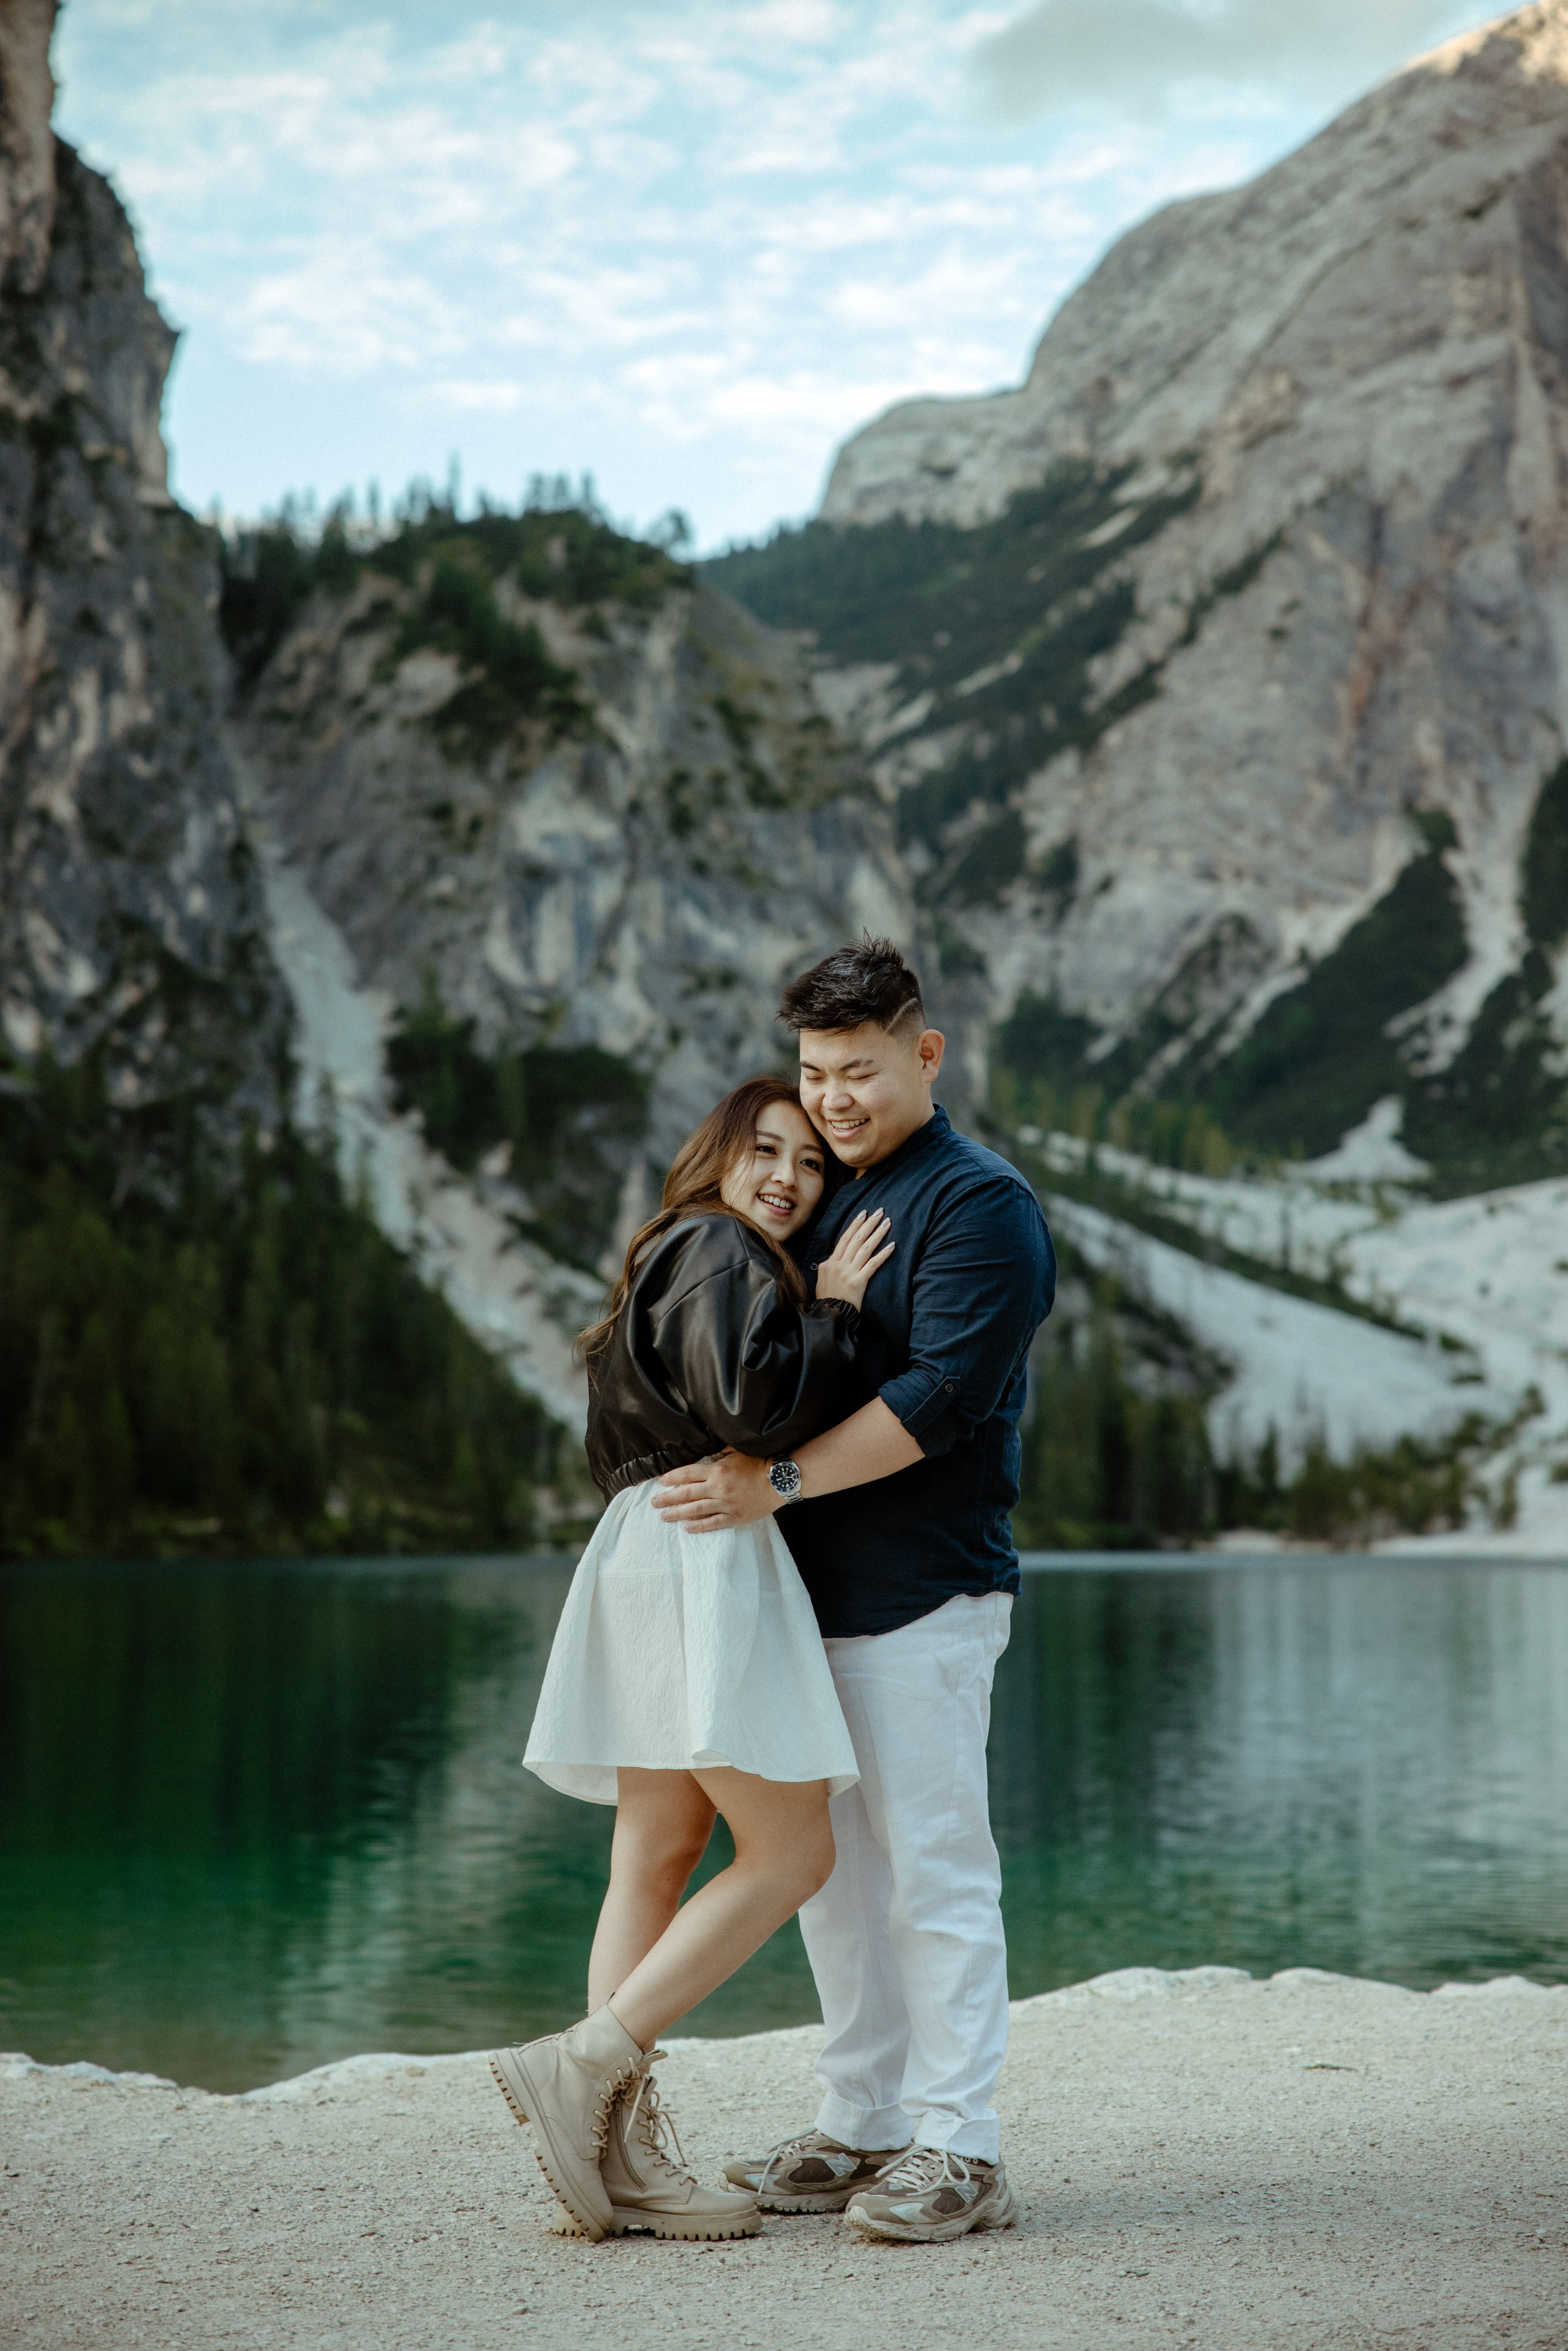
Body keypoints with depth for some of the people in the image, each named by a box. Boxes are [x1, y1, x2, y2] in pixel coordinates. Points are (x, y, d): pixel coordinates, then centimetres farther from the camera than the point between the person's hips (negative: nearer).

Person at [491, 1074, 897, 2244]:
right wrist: (833, 1310, -6)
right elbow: (753, 1400, -20)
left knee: (656, 1862, 5)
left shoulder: (680, 1263, 26)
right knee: (791, 1853, -9)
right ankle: (584, 2064, -13)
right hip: (701, 1561, -11)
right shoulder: (719, 1250, -5)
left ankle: (624, 2153, 3)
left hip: (656, 1563, 11)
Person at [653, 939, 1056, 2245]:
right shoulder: (823, 1203, 18)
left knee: (934, 1873, -4)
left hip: (923, 1594, -8)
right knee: (833, 1871, 11)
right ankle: (862, 2130, 20)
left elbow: (939, 1397, -19)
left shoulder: (981, 1204, -8)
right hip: (820, 1592, 8)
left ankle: (958, 2150, 3)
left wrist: (776, 1483, -21)